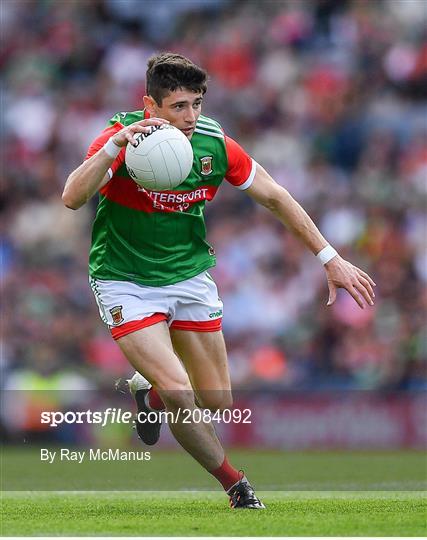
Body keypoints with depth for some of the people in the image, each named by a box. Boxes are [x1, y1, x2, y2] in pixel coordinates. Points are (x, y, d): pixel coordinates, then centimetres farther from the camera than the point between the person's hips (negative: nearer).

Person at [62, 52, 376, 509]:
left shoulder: (215, 144, -11)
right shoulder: (121, 139, -22)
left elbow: (275, 198, 1)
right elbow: (72, 198, -36)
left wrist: (330, 258, 0)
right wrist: (115, 145, -51)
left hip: (190, 275, 4)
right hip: (125, 281, -4)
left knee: (217, 402, 6)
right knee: (179, 393, -18)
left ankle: (149, 391, 38)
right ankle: (235, 485, 5)